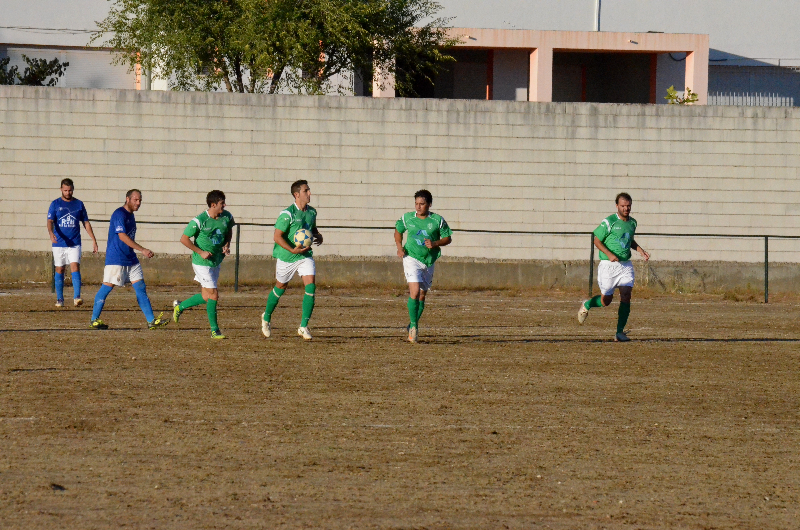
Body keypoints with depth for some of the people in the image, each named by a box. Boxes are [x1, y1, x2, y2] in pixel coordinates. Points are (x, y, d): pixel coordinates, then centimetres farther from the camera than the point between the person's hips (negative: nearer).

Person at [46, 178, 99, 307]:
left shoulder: (79, 204, 9)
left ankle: (76, 297, -21)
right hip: (59, 243, 0)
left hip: (74, 243, 0)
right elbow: (50, 221, -8)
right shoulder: (55, 204, 3)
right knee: (59, 270, 5)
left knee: (75, 267, -14)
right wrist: (51, 233, -29)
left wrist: (94, 240, 8)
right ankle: (59, 299, 14)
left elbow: (86, 223, 13)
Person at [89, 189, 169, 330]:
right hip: (116, 259, -9)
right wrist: (142, 250, -24)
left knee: (141, 288, 3)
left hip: (130, 259, 9)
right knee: (107, 287, -4)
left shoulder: (130, 215, 15)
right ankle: (94, 320, 6)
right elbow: (122, 236, -22)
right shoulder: (119, 214, -14)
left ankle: (151, 321, 2)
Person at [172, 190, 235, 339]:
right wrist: (201, 252, -16)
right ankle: (214, 330, 3)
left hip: (216, 261, 7)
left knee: (206, 297, 14)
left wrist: (227, 244, 1)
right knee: (213, 295, -8)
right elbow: (184, 239, -11)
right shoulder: (200, 221, -20)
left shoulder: (227, 217, -2)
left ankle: (180, 306, 37)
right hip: (202, 263, -7)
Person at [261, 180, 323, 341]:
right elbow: (277, 237, -21)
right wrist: (293, 250, -30)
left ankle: (303, 327, -7)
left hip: (305, 255, 5)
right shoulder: (287, 214, -19)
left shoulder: (311, 212, 3)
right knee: (280, 288, 12)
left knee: (311, 286, -13)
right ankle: (267, 318, 39)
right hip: (286, 257, -5)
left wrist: (318, 236, 1)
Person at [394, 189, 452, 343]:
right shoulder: (407, 218, -1)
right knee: (415, 292, -19)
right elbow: (398, 231, 17)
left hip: (429, 261, 2)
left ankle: (413, 325, 30)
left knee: (422, 296, 11)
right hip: (411, 258, -2)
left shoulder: (438, 220, -3)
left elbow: (448, 238, 6)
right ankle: (413, 325, -11)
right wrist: (399, 247, 1)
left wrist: (435, 243, -13)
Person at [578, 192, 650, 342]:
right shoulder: (609, 222, -11)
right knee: (606, 300, 3)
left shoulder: (632, 223, 8)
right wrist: (609, 254, -20)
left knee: (626, 296, -12)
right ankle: (586, 306, 37)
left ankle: (620, 332, -8)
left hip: (625, 265, 4)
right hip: (608, 266, -4)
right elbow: (597, 240, -5)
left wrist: (640, 250, 9)